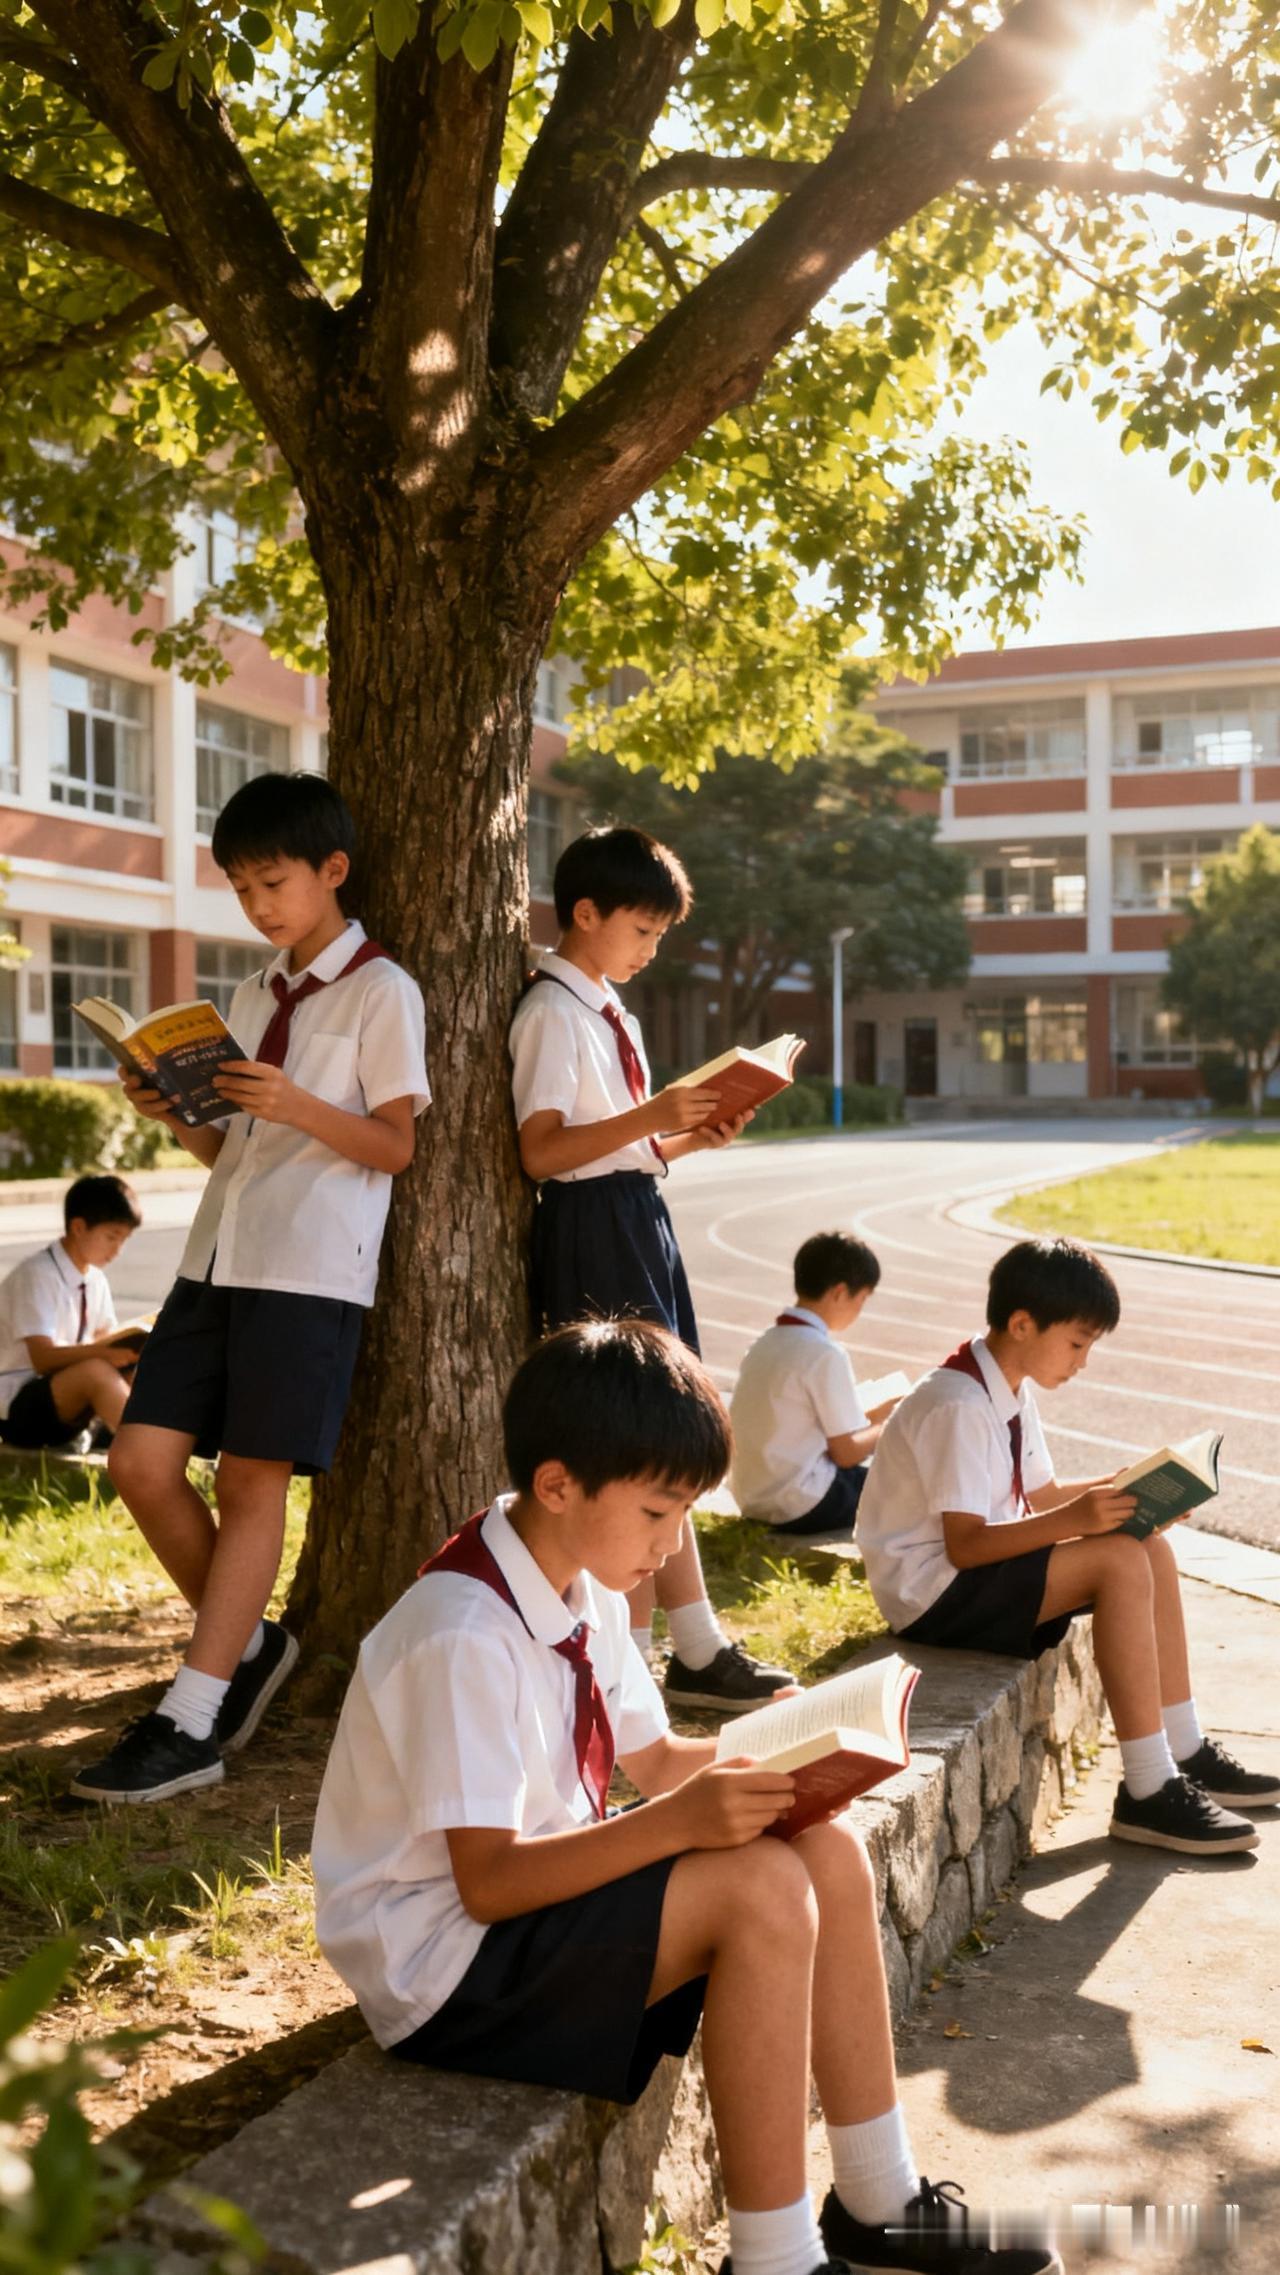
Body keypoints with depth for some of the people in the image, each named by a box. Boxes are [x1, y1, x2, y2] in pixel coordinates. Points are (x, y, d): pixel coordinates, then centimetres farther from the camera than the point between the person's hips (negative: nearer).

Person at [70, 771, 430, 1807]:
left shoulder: (380, 991, -2)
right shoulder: (252, 997, 19)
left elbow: (394, 1144, -6)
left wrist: (298, 1106, -21)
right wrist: (174, 1115, 1)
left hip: (312, 1269, -7)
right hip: (217, 1259, 7)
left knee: (252, 1482, -4)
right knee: (143, 1463, 0)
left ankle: (189, 1725, 1)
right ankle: (246, 1643, 20)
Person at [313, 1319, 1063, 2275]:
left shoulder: (587, 1595, 3)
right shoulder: (463, 1638, -26)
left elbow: (655, 1760, 12)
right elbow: (486, 1880, -27)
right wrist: (681, 1821, -35)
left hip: (548, 1884, 9)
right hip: (446, 1961, -9)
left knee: (830, 1851, -5)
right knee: (761, 1889, -25)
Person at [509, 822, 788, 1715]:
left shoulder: (613, 1015, 18)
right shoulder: (554, 1013, -10)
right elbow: (543, 1151, -18)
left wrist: (692, 1136, 6)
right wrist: (650, 1117, -22)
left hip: (639, 1222, 10)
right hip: (591, 1232, -10)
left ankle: (697, 1649, 18)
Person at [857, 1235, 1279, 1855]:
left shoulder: (1012, 1389, 6)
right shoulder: (960, 1406, -23)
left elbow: (1040, 1496, 13)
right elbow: (964, 1545, -26)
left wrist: (1123, 1487, -1)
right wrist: (1074, 1519, -33)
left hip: (984, 1567, 10)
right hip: (936, 1593, -10)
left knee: (1151, 1546, -1)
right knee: (1120, 1561, -23)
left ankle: (1185, 1752, 5)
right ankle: (1147, 1793, -18)